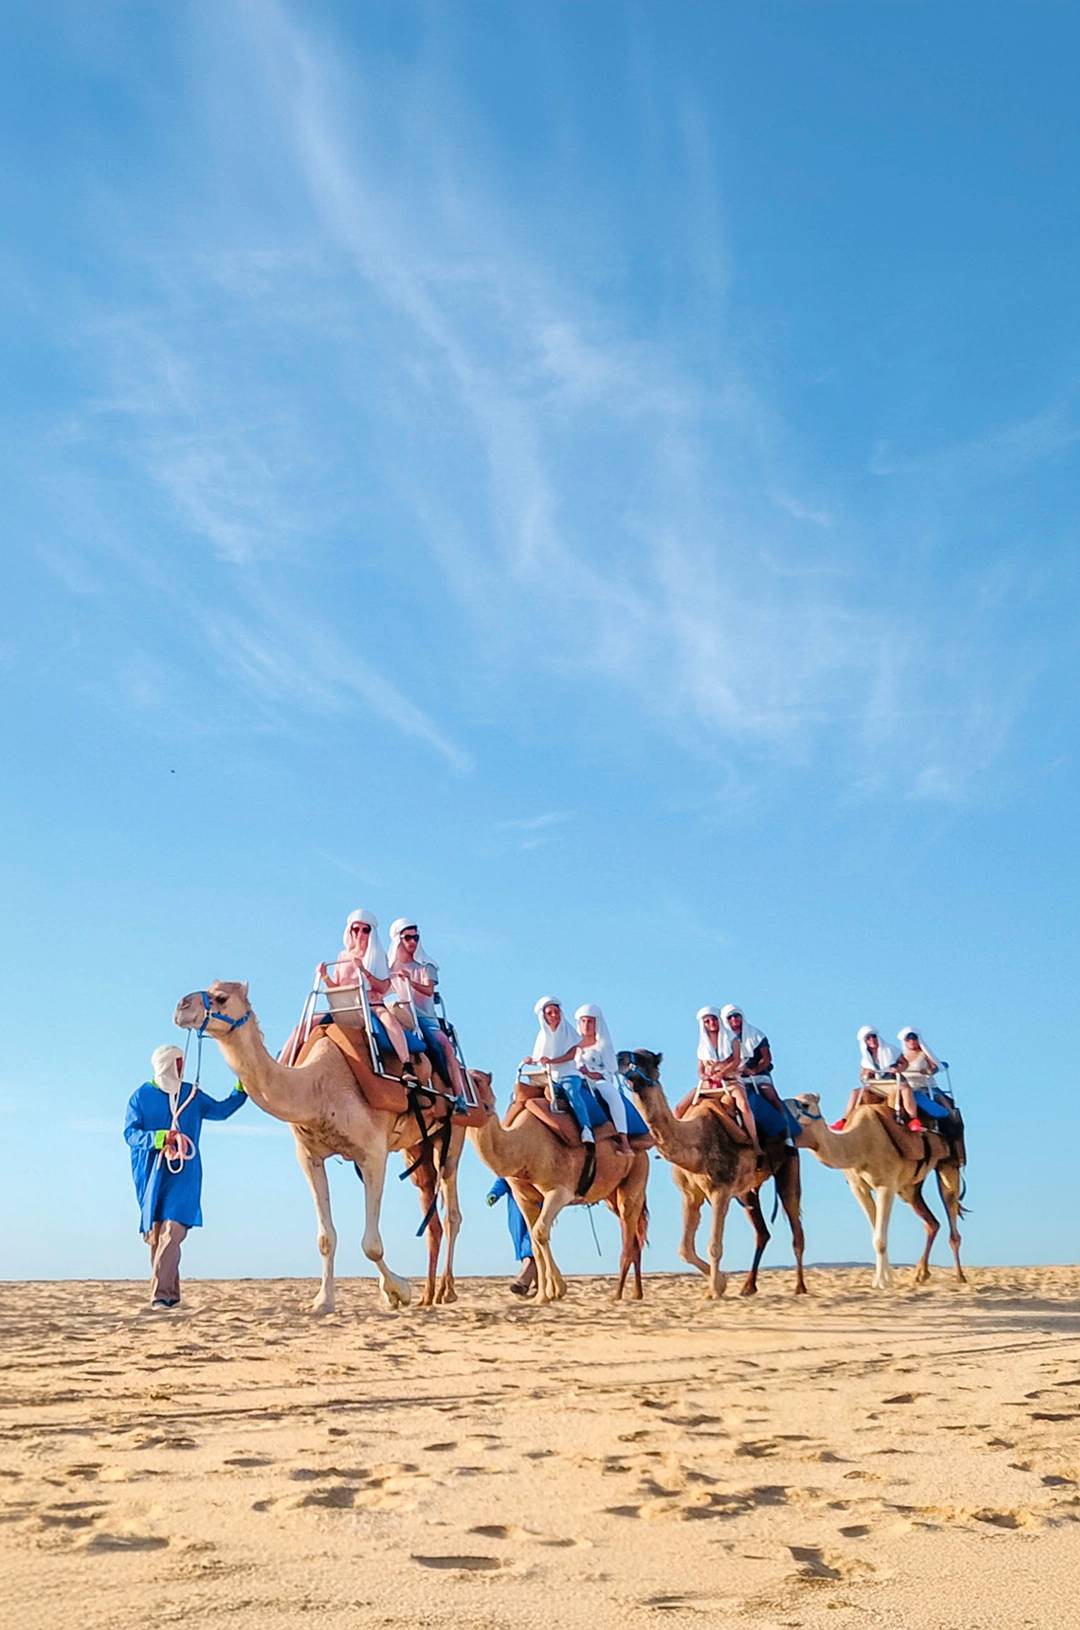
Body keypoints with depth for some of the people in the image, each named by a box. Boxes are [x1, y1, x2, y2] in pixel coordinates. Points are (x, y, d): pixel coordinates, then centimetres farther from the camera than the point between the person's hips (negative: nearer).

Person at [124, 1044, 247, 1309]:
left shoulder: (192, 1094, 13)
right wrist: (159, 1138, -19)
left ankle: (161, 1294, -19)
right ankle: (171, 1294, 16)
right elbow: (130, 1133, -4)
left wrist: (241, 1089, 16)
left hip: (183, 1172, 1)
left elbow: (220, 1110, 26)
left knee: (172, 1231, -15)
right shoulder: (141, 1095, 4)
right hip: (150, 1173, 0)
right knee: (155, 1233, 4)